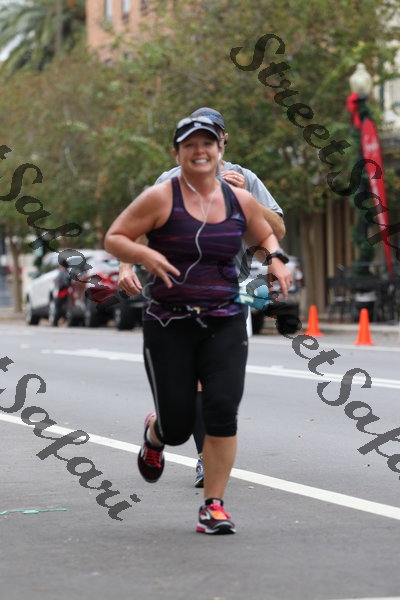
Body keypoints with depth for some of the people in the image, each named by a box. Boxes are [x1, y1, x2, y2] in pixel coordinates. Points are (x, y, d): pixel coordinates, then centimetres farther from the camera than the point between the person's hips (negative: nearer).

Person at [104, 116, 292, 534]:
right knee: (177, 427, 0)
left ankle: (213, 505, -1)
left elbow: (265, 236, 25)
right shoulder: (161, 198, -5)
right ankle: (153, 434, 40)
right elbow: (113, 238, -3)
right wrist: (145, 254, -22)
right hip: (169, 326, -2)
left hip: (224, 324, 3)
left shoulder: (240, 201, 7)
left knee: (222, 410, -14)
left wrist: (275, 258, 4)